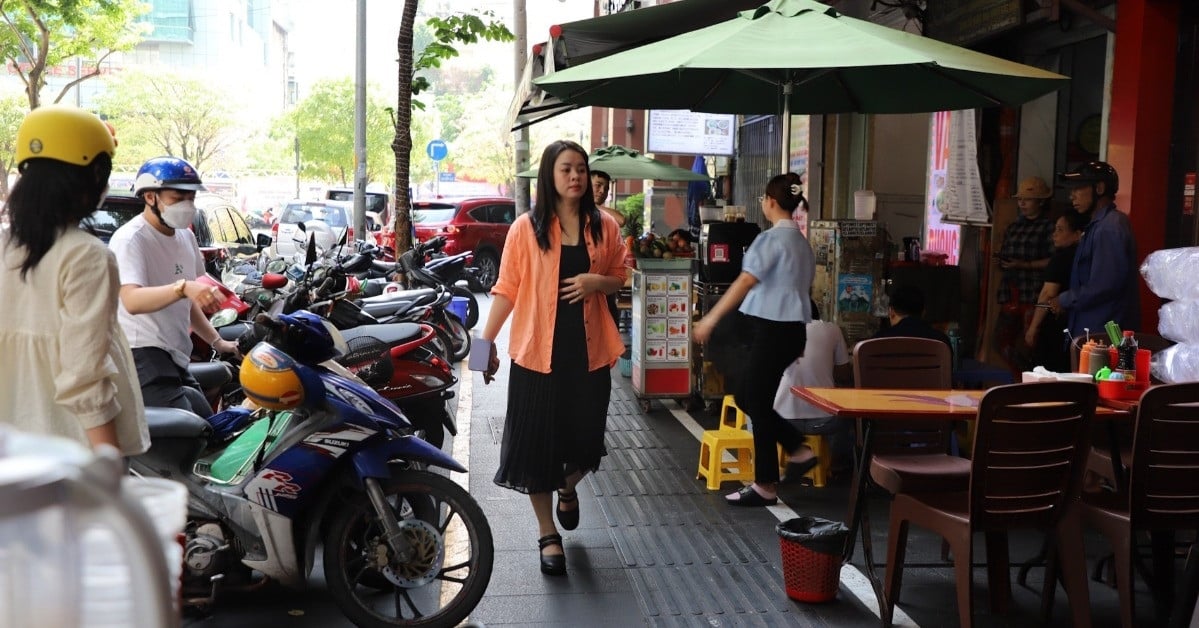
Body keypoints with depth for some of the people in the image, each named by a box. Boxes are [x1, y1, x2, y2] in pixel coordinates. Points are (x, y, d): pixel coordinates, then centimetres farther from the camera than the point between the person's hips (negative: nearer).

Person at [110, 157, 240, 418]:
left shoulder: (185, 237, 16)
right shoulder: (129, 239, -12)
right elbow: (132, 302, -30)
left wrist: (216, 341, 24)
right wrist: (183, 287, -44)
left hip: (176, 358, 9)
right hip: (142, 354, -9)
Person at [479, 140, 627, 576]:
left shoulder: (604, 227, 4)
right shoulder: (526, 228, -4)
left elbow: (618, 279, 13)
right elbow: (507, 289, -3)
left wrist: (597, 281, -9)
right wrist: (487, 341, -9)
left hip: (589, 350, 2)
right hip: (538, 350, -2)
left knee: (585, 437, 10)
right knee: (537, 441, 3)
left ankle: (568, 490, 45)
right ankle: (547, 534, 19)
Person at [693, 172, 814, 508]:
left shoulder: (772, 239, -13)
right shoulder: (801, 241, 13)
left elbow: (746, 281, -21)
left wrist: (711, 319, -20)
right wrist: (797, 343, 23)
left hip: (773, 330, -9)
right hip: (791, 327, 9)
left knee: (756, 402, -1)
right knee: (745, 396, 17)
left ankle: (766, 486, 7)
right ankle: (797, 449, 17)